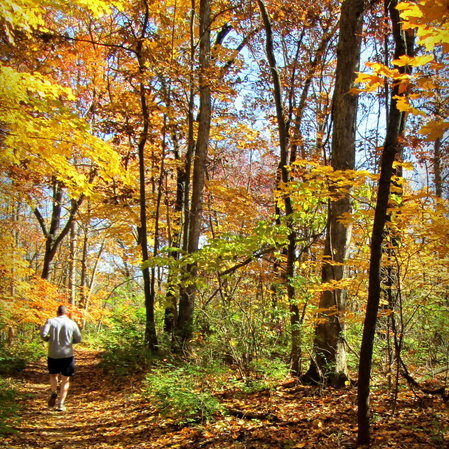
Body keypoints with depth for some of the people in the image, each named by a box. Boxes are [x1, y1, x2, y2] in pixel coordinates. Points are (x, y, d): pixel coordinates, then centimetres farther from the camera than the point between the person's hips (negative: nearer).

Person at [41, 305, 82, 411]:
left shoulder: (50, 321, -1)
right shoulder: (72, 323, -1)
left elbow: (43, 334, -13)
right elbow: (78, 339, 1)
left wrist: (49, 339, 7)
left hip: (53, 354, 1)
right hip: (67, 355, 0)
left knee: (53, 375, 24)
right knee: (65, 380, 10)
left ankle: (54, 392, -1)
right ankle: (61, 404, 5)